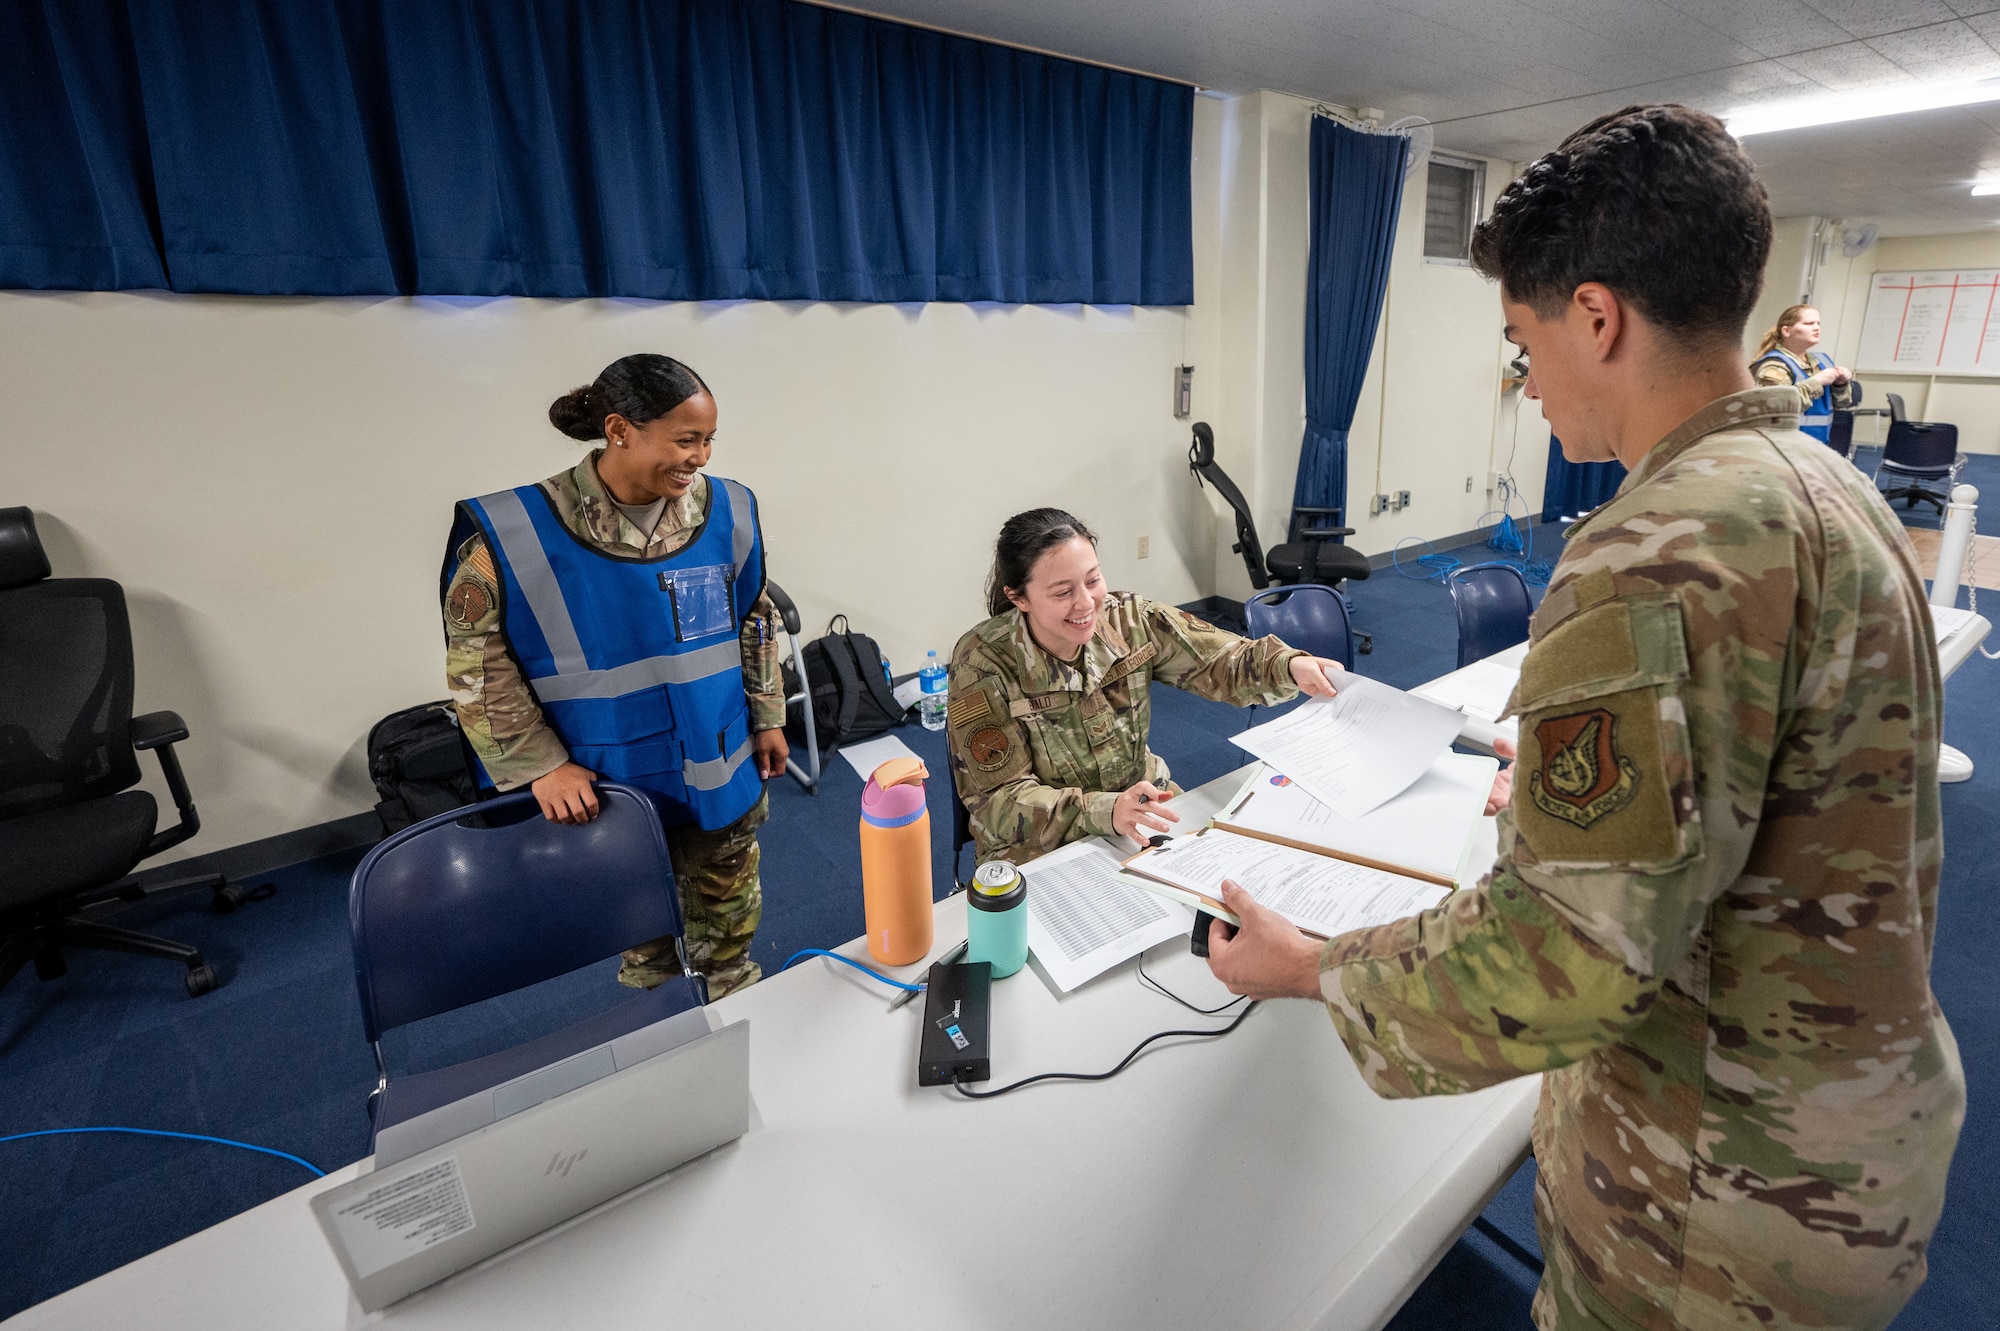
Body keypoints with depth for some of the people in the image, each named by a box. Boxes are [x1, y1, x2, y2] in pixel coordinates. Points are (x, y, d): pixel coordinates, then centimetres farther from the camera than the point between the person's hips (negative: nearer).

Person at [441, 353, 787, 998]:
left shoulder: (725, 510, -6)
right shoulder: (518, 529, -18)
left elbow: (755, 621, 6)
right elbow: (476, 657, -12)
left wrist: (767, 718, 9)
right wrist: (540, 766, -13)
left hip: (717, 768, 3)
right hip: (609, 782, -2)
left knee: (728, 893, 19)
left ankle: (733, 991, 46)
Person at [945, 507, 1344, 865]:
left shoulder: (1128, 619, -9)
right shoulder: (984, 665, -20)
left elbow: (1224, 662, -5)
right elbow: (998, 801, -20)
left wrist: (1289, 666, -27)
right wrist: (1104, 811, -34)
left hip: (1142, 803, 5)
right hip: (1039, 849, -4)